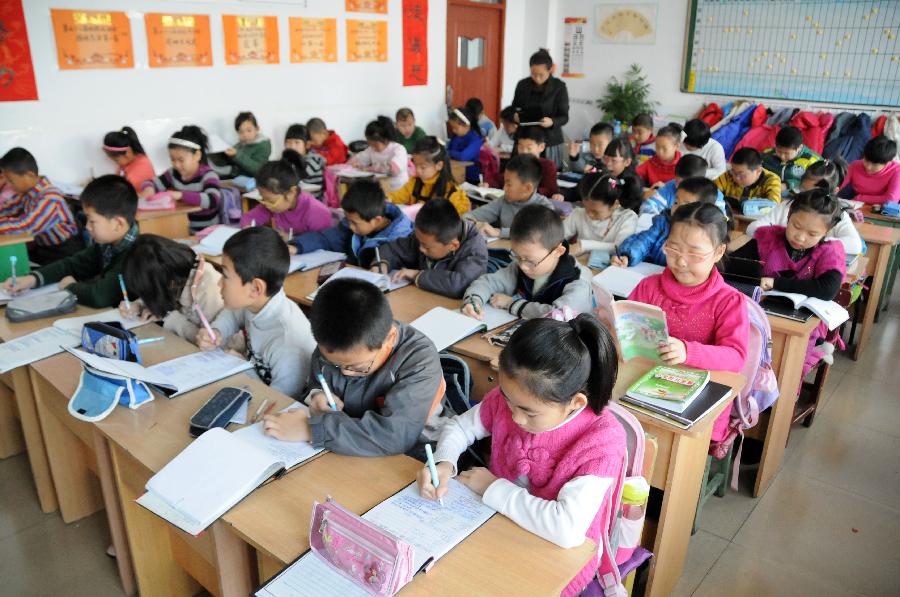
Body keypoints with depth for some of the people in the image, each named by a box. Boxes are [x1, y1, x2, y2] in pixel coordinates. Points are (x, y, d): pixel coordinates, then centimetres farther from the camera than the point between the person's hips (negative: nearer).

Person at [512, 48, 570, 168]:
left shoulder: (559, 87, -6)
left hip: (550, 142, -2)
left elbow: (564, 117, -5)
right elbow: (514, 109, 14)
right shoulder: (522, 85, 3)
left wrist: (552, 122, -26)